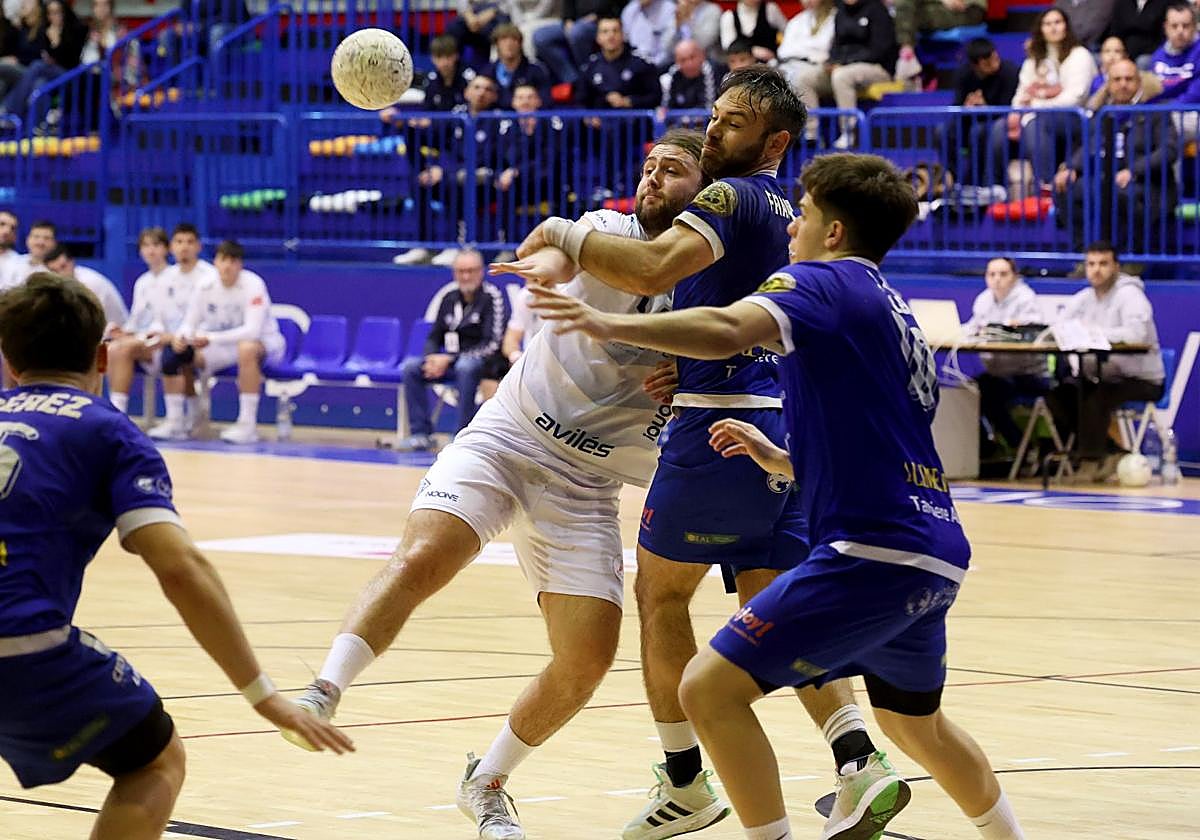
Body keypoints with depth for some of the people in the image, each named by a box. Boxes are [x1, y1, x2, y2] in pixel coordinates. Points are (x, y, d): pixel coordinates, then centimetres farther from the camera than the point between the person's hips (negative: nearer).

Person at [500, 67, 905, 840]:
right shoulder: (783, 215, 20)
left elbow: (653, 269, -26)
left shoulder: (733, 197, -10)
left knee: (661, 594, 7)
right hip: (784, 423, 8)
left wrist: (564, 237, -14)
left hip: (724, 424, -8)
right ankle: (861, 765, -10)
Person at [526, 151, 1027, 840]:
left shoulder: (822, 283, -4)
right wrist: (781, 459, 29)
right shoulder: (898, 315, 23)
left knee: (711, 688, -10)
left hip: (873, 551, -10)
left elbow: (728, 331, -26)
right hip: (937, 556, 10)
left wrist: (609, 325, -33)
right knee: (915, 722, 32)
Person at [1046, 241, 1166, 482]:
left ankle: (1090, 460, -16)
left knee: (1095, 396, -32)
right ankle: (1112, 453, -6)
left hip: (1140, 380, -7)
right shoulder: (1083, 299, 8)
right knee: (1057, 396, -10)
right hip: (1100, 377, 7)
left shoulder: (1129, 295, -14)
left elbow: (1136, 333, -32)